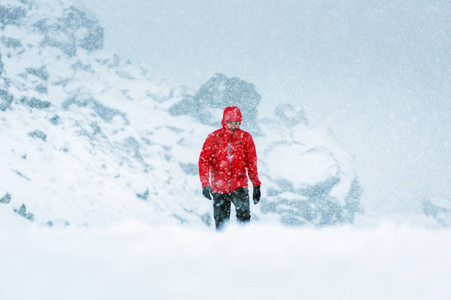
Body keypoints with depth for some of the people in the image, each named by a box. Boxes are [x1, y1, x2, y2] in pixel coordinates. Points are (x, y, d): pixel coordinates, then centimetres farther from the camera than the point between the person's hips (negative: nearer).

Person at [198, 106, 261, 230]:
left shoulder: (246, 137, 5)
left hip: (239, 186, 0)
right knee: (221, 223, 2)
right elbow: (204, 161, -1)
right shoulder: (214, 137, -1)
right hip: (219, 186, 0)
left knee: (244, 215, -22)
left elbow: (252, 163, 12)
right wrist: (205, 184, -12)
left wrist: (256, 185, 13)